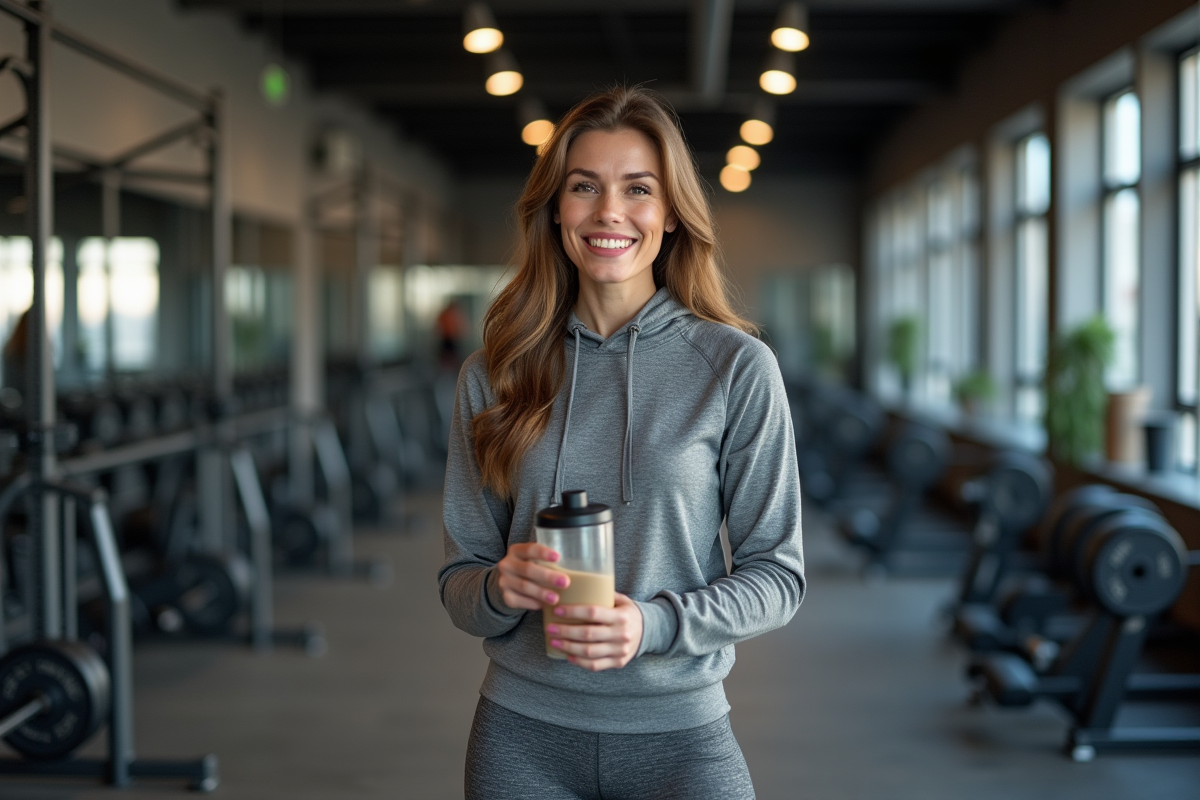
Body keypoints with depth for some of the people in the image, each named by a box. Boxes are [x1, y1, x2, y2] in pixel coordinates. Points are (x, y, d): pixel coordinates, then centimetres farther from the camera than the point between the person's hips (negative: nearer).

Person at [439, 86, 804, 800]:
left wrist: (654, 624, -20)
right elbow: (460, 576, 5)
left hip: (679, 733, -2)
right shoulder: (492, 375, 0)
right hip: (522, 734, 2)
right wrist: (500, 589, -18)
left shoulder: (738, 367, -6)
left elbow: (777, 573, -4)